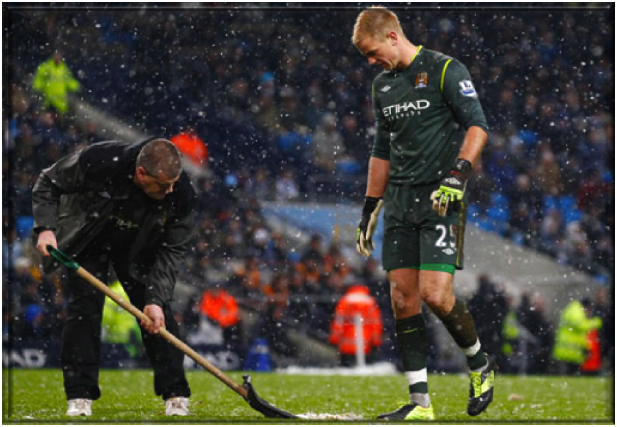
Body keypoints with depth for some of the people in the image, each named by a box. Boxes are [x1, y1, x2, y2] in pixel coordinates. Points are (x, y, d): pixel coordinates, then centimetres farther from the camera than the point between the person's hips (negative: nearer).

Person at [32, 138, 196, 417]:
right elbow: (48, 183, -18)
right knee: (84, 307, -13)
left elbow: (173, 249, -18)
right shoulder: (99, 161, -36)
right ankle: (79, 397, -6)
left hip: (138, 250, 2)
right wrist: (46, 227, -31)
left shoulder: (180, 193, -30)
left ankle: (176, 396, 0)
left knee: (158, 313, -8)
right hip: (88, 243, -2)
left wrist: (155, 298, -27)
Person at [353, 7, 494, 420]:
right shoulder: (383, 85, 17)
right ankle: (421, 402, 2)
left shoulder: (446, 70, -5)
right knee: (403, 297, -1)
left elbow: (477, 126, -13)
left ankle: (481, 364, 10)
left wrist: (458, 174, -27)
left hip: (440, 198, -7)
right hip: (399, 201, 7)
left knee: (435, 292, -16)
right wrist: (369, 209, 22)